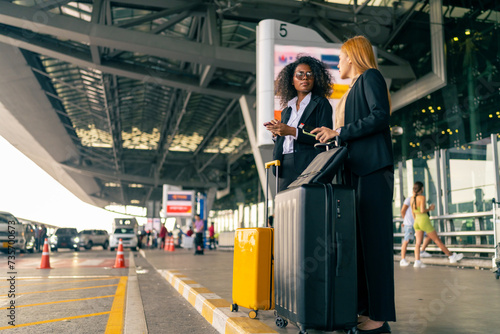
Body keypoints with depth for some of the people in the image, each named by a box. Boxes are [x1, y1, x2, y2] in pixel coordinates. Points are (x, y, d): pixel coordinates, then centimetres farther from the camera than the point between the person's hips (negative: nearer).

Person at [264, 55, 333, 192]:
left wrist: (292, 131, -15)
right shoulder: (287, 110, 22)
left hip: (308, 165, -5)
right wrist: (276, 133, 1)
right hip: (285, 168, 5)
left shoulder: (321, 103, 5)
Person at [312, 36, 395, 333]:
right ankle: (365, 309, 6)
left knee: (374, 235, -11)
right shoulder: (356, 86, 28)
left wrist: (339, 132, -13)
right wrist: (332, 137, 18)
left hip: (373, 168, -9)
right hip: (357, 169, 9)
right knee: (360, 236, 4)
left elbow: (381, 116, -13)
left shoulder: (370, 76, 2)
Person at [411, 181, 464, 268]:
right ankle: (452, 256, 14)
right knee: (437, 240, 2)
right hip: (424, 221, -7)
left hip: (417, 222, 7)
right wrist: (430, 208, -2)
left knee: (418, 243, 1)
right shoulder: (422, 197, -13)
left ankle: (417, 261, -9)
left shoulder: (412, 198, 8)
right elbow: (422, 210, -20)